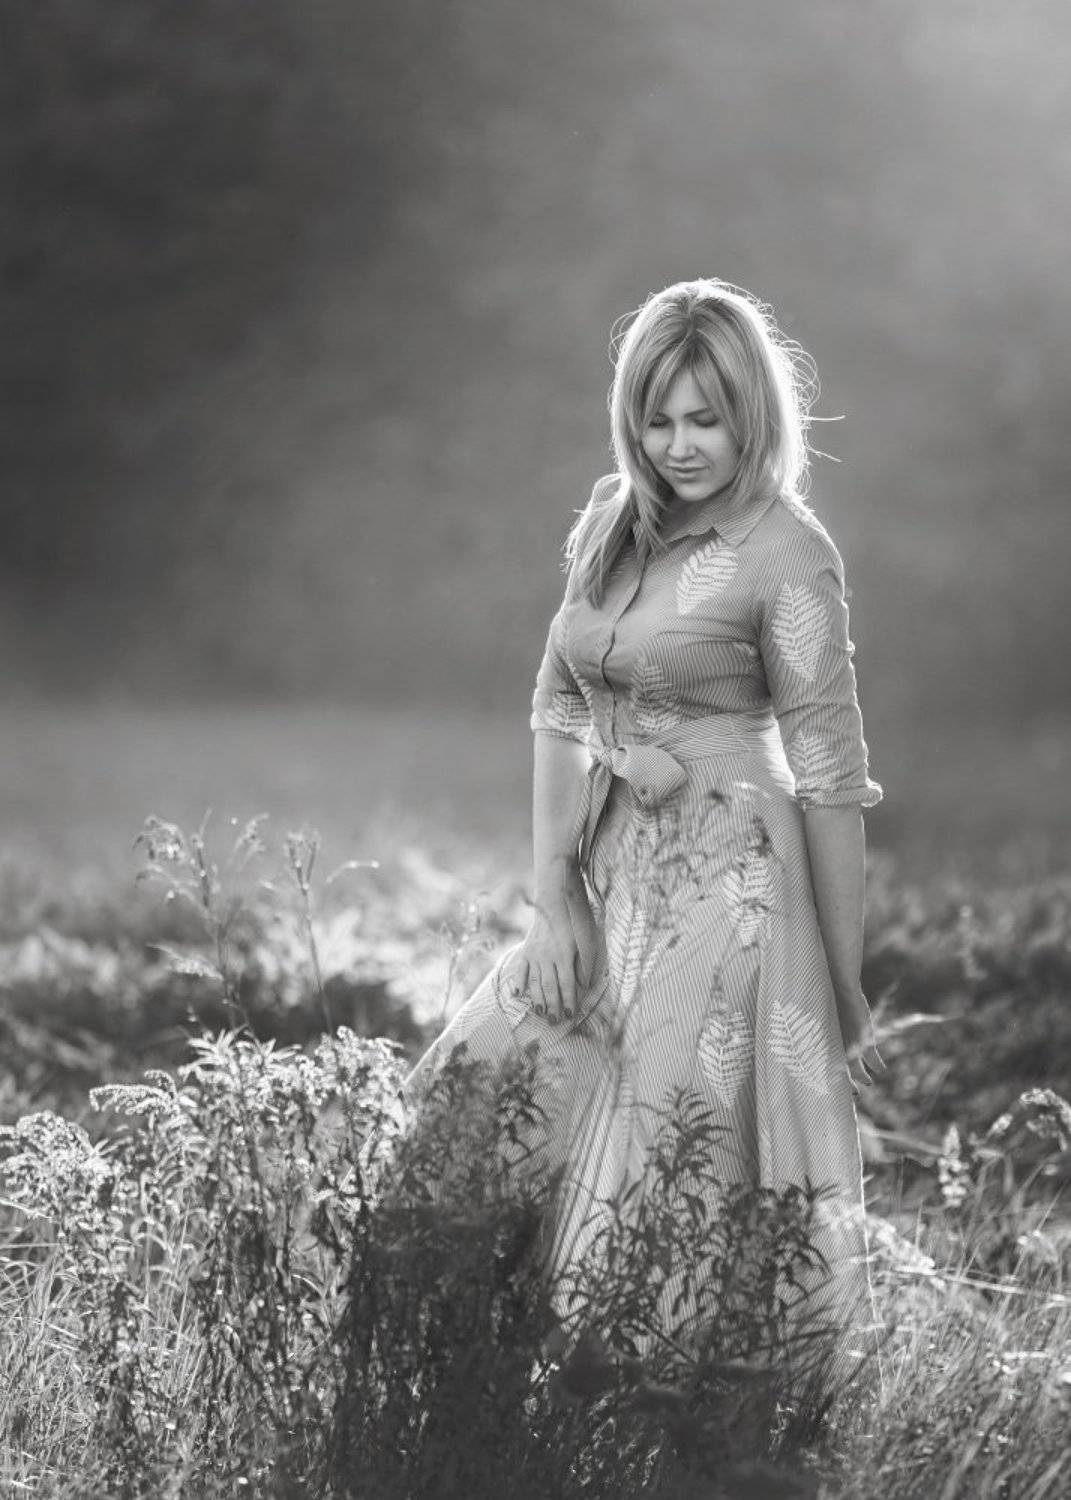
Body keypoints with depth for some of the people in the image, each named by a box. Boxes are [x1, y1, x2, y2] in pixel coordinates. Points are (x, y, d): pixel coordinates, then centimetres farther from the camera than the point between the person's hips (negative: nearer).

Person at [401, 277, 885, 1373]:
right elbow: (558, 706, 9)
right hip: (608, 879, 7)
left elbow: (832, 781, -10)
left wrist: (847, 984, -9)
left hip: (723, 892, -7)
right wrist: (551, 901, -1)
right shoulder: (615, 518, 7)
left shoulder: (786, 555, -12)